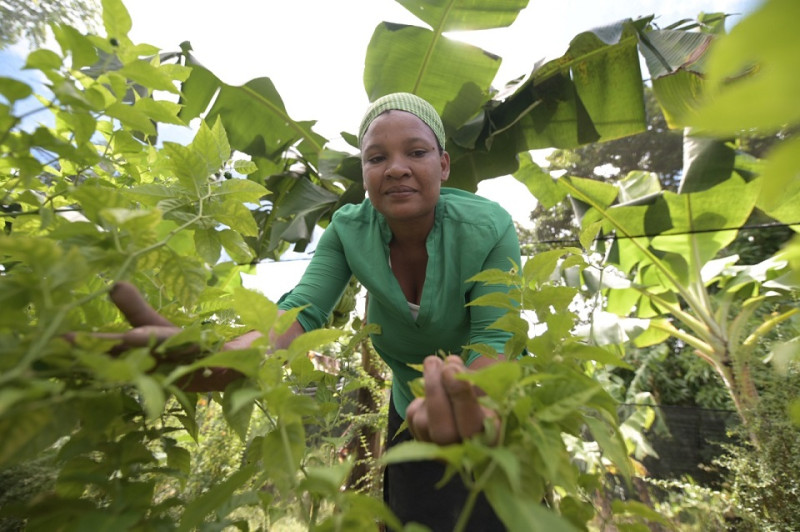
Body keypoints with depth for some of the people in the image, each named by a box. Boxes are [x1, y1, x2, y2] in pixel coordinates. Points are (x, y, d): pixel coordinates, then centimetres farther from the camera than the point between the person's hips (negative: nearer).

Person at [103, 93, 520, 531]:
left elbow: (493, 340, -27)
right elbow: (302, 311, -26)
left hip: (492, 404, -1)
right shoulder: (349, 230, -17)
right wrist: (223, 359, -47)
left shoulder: (489, 228, -25)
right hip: (413, 411, 2)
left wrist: (467, 395, -51)